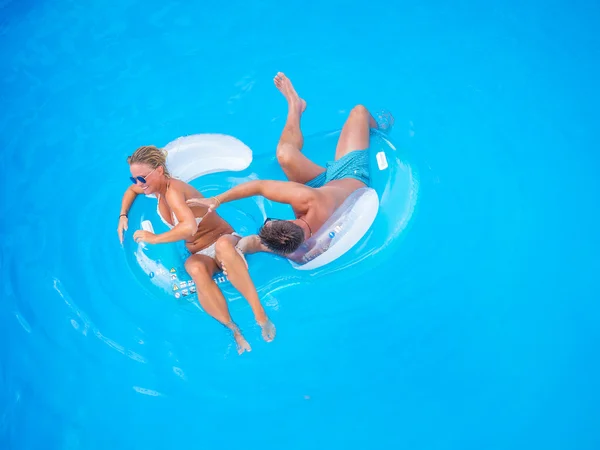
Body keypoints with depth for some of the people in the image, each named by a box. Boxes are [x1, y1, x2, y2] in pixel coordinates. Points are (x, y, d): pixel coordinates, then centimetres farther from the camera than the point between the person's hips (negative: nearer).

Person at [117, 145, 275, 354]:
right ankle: (234, 331, -42)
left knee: (223, 245, -45)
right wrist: (123, 216, 12)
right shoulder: (158, 186, 2)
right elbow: (131, 191, 28)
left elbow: (190, 227, -42)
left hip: (224, 241, -6)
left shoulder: (173, 190, -23)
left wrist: (154, 238, -29)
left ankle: (260, 314, -46)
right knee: (195, 268, -34)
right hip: (200, 254, 6)